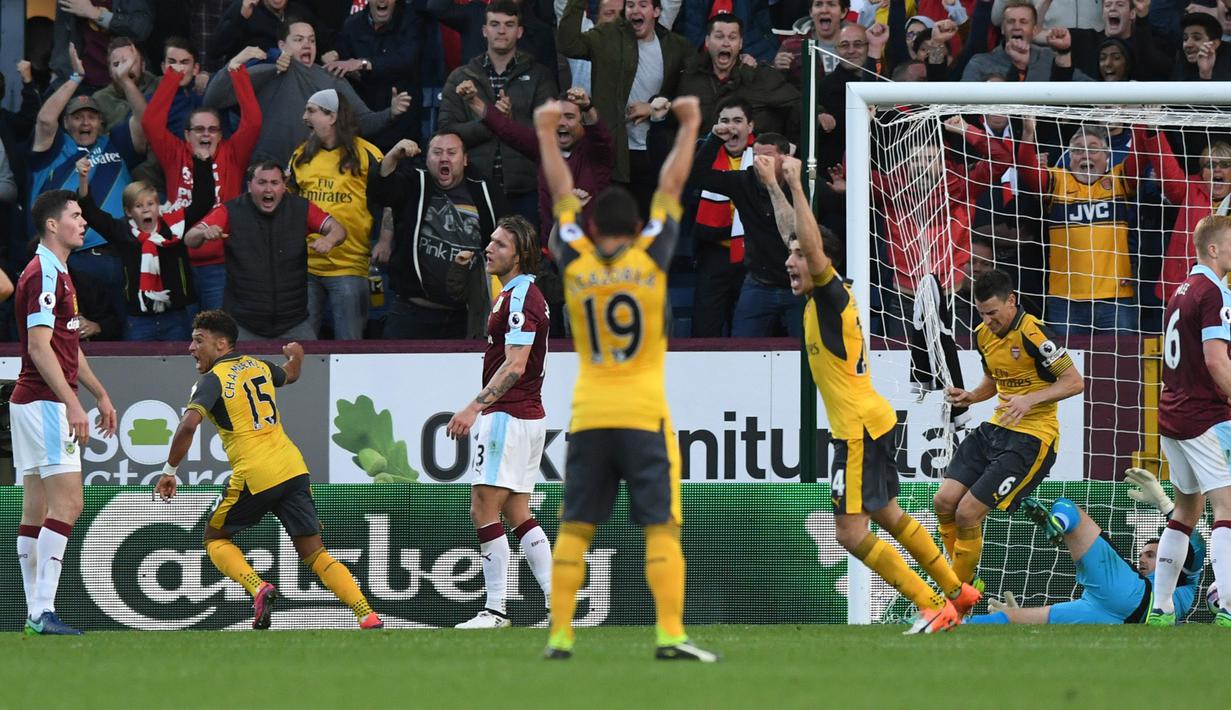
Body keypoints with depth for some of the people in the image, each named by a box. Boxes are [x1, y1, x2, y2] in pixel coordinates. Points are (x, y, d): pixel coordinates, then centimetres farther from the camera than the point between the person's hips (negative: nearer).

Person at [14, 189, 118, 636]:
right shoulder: (43, 275, -14)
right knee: (67, 503, -14)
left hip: (30, 403, 11)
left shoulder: (57, 274, 19)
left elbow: (69, 347, 27)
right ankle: (43, 611, -19)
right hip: (44, 402, -11)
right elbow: (39, 347, -21)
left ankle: (36, 614, 8)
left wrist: (100, 395, 28)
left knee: (36, 511, 8)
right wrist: (72, 403, -25)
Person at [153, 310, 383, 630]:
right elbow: (290, 375, 40)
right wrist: (296, 356, 63)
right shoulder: (258, 366, 16)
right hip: (293, 468, 6)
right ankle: (369, 618, -6)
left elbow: (189, 425, -19)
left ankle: (259, 589, -11)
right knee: (314, 553, 9)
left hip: (254, 477, -6)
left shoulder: (213, 379, -4)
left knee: (215, 538, 15)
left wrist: (169, 471, -10)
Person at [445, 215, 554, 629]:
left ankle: (495, 610, -10)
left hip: (508, 417, -11)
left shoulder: (520, 298, -15)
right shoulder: (516, 294, 17)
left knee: (484, 509, -9)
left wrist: (475, 407, -29)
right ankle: (556, 600, 7)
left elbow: (515, 366, -24)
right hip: (526, 416, 11)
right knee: (517, 513, 11)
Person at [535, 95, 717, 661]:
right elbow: (671, 187, 8)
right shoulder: (650, 258, -2)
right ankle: (670, 635, -15)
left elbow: (562, 192, 15)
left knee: (574, 528, 6)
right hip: (644, 415, -2)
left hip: (588, 417, 2)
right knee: (661, 527, -5)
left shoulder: (576, 263, 2)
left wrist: (547, 134, 26)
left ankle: (560, 634, 2)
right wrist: (689, 125, 18)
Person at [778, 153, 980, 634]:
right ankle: (957, 593, 31)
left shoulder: (831, 295, -14)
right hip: (872, 422, 10)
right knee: (887, 515, 22)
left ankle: (933, 607, -7)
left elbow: (812, 245, -31)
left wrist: (796, 186, -27)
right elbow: (797, 236, 22)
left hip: (859, 429, -10)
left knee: (852, 532, -9)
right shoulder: (820, 297, 9)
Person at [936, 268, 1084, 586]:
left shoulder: (1032, 333, -18)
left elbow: (1074, 381, -17)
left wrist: (1030, 399, -27)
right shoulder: (984, 334, 7)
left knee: (967, 513, -14)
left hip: (1032, 437, -8)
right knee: (944, 501, -4)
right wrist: (970, 396, 4)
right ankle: (963, 582, 14)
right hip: (996, 428, 8)